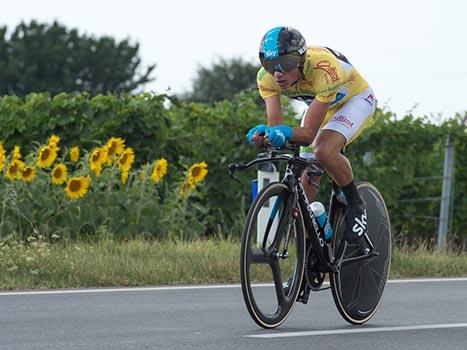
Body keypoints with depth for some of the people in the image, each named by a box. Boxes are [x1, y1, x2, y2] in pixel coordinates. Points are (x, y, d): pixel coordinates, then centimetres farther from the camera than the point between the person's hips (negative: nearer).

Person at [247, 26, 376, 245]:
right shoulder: (267, 76, -27)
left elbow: (309, 132, -41)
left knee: (324, 151, -32)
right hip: (321, 104, 6)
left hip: (355, 99, -6)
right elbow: (275, 124, -31)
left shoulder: (323, 69, -42)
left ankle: (356, 206, -10)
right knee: (307, 180, -3)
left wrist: (286, 133, -62)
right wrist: (262, 133, -54)